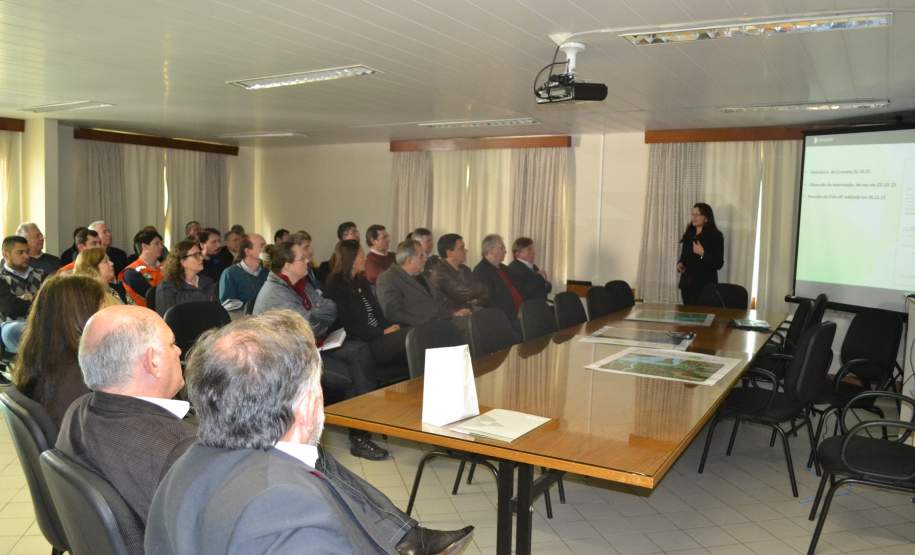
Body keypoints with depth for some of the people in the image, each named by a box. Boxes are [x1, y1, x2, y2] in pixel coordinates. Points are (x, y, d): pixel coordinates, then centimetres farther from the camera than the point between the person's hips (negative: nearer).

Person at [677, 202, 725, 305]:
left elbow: (718, 264, -11)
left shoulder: (715, 236, -7)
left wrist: (703, 254, -22)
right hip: (686, 283, 6)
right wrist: (680, 263, 1)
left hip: (705, 284, -6)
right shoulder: (689, 234, 11)